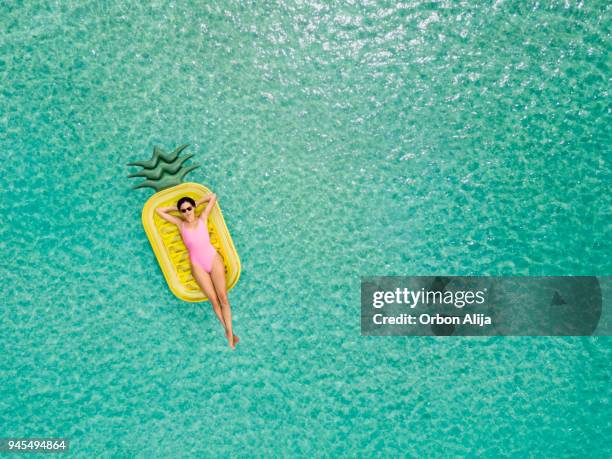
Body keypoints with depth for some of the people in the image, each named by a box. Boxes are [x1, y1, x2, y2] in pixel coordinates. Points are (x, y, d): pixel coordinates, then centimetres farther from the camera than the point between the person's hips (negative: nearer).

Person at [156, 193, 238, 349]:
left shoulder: (202, 218, 7)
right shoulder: (180, 223, 8)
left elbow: (213, 196, 9)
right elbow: (158, 210, 11)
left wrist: (196, 203, 13)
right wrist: (176, 207, 11)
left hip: (214, 259, 0)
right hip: (198, 265, 0)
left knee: (223, 297, -8)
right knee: (213, 300, -5)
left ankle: (230, 333, -6)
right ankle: (227, 333, 2)